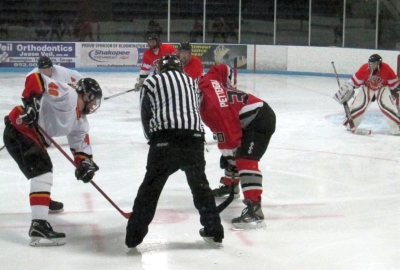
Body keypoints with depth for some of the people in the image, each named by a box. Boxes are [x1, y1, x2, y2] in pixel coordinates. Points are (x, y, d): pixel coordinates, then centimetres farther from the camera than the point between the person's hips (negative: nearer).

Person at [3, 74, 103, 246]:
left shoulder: (80, 121, 13)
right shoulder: (67, 95, -15)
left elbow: (81, 144, 15)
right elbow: (35, 78, -23)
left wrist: (85, 163, -3)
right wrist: (31, 102, -33)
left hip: (34, 137, 11)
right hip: (19, 130, -11)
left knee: (44, 166, 33)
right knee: (43, 172, -22)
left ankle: (44, 200, 60)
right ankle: (39, 226, -31)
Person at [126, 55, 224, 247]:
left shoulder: (151, 82, 16)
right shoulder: (191, 82, 26)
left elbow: (146, 117, 13)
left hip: (165, 139, -3)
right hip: (194, 137, 3)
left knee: (151, 187, 6)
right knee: (200, 184, 20)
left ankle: (134, 236, 5)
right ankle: (214, 231, 26)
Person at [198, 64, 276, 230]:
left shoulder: (212, 108, -26)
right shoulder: (205, 83, 0)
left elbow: (230, 136, -24)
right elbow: (223, 69, 18)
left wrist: (227, 157, -10)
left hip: (260, 120, -11)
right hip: (253, 116, 11)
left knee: (245, 160, -25)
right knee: (234, 153, 27)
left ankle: (254, 210, -37)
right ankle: (230, 185, 52)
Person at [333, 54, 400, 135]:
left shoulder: (386, 69, -28)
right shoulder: (364, 69, -27)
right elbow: (355, 81, -14)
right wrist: (348, 89, -12)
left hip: (383, 88, -1)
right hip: (367, 87, 1)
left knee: (387, 105, -17)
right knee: (358, 104, -7)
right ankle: (350, 124, 10)